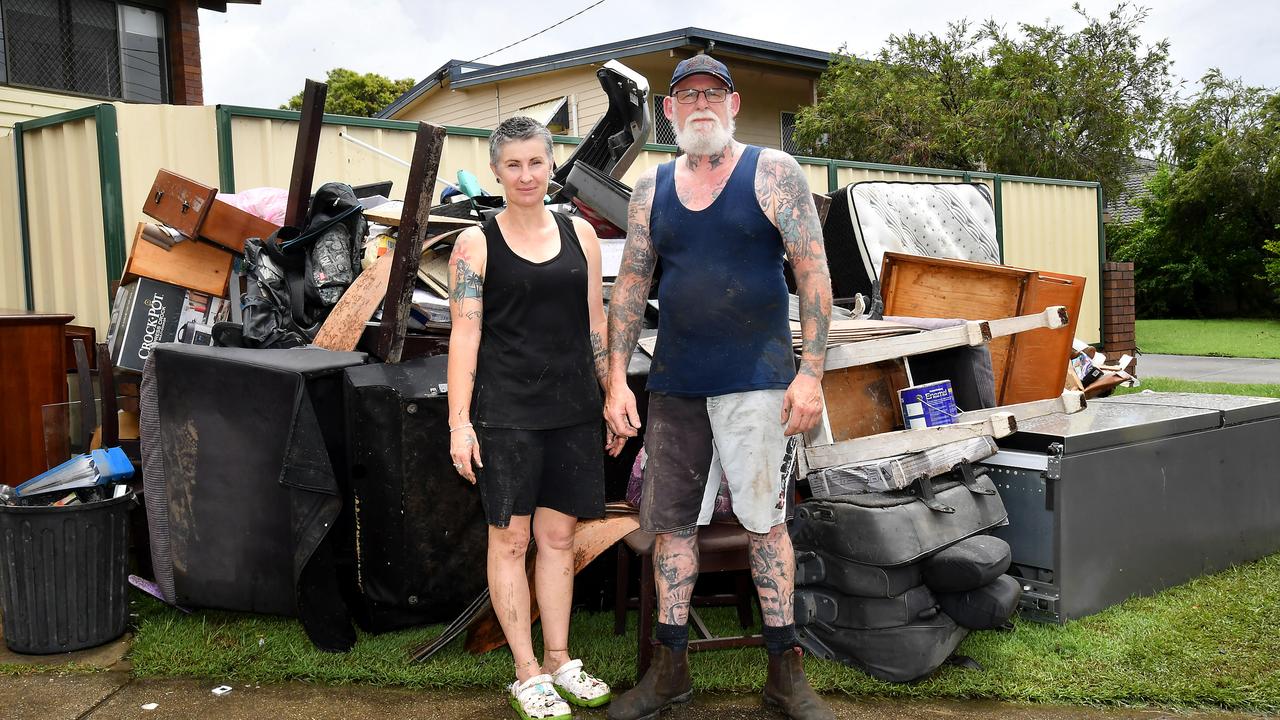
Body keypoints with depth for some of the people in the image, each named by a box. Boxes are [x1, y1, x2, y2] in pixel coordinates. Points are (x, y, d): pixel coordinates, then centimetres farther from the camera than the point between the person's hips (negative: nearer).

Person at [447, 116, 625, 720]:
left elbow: (595, 324, 13)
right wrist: (459, 422, -11)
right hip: (505, 414, -3)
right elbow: (465, 335, -5)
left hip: (572, 410, 4)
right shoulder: (476, 244, -1)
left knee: (558, 536, 11)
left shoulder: (579, 234, 10)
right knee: (510, 539, 3)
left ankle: (558, 659, 24)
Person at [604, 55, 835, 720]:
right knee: (670, 521, 8)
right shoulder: (650, 189, 9)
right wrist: (616, 380, 3)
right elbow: (630, 286, 10)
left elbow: (813, 273, -4)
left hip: (755, 378, -4)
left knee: (764, 519, 1)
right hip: (673, 384, 4)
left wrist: (811, 372, -11)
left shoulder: (773, 173, -1)